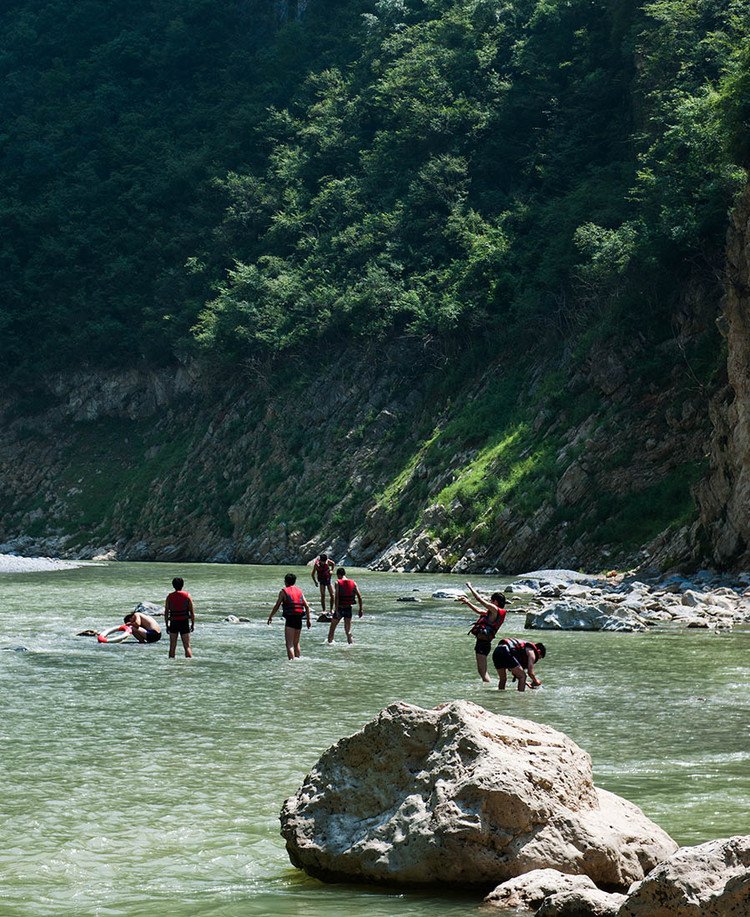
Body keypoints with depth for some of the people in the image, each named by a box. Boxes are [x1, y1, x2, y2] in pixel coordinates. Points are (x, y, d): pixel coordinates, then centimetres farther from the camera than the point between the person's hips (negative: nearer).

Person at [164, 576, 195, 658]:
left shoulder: (169, 597, 0)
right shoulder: (187, 596, -2)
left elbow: (166, 612, 1)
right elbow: (192, 612, -2)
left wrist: (167, 625, 8)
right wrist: (193, 624, 6)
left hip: (173, 623, 1)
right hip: (184, 622, -1)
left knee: (172, 646, 9)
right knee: (187, 646, 1)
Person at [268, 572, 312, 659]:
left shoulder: (283, 591, -1)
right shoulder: (299, 591, 13)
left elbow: (277, 606, 0)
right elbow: (307, 606, 10)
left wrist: (270, 616, 13)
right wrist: (308, 620, 15)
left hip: (290, 619, -5)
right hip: (299, 619, 5)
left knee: (289, 644, -8)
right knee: (296, 643, 21)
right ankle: (298, 658, 25)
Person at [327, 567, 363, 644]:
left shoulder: (338, 583, -8)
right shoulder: (353, 583, 2)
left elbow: (337, 597, -18)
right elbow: (359, 597, 0)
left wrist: (336, 610, -20)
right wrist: (360, 609, 6)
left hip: (339, 609, -3)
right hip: (348, 608, 3)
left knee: (332, 629, 16)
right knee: (348, 631, 5)